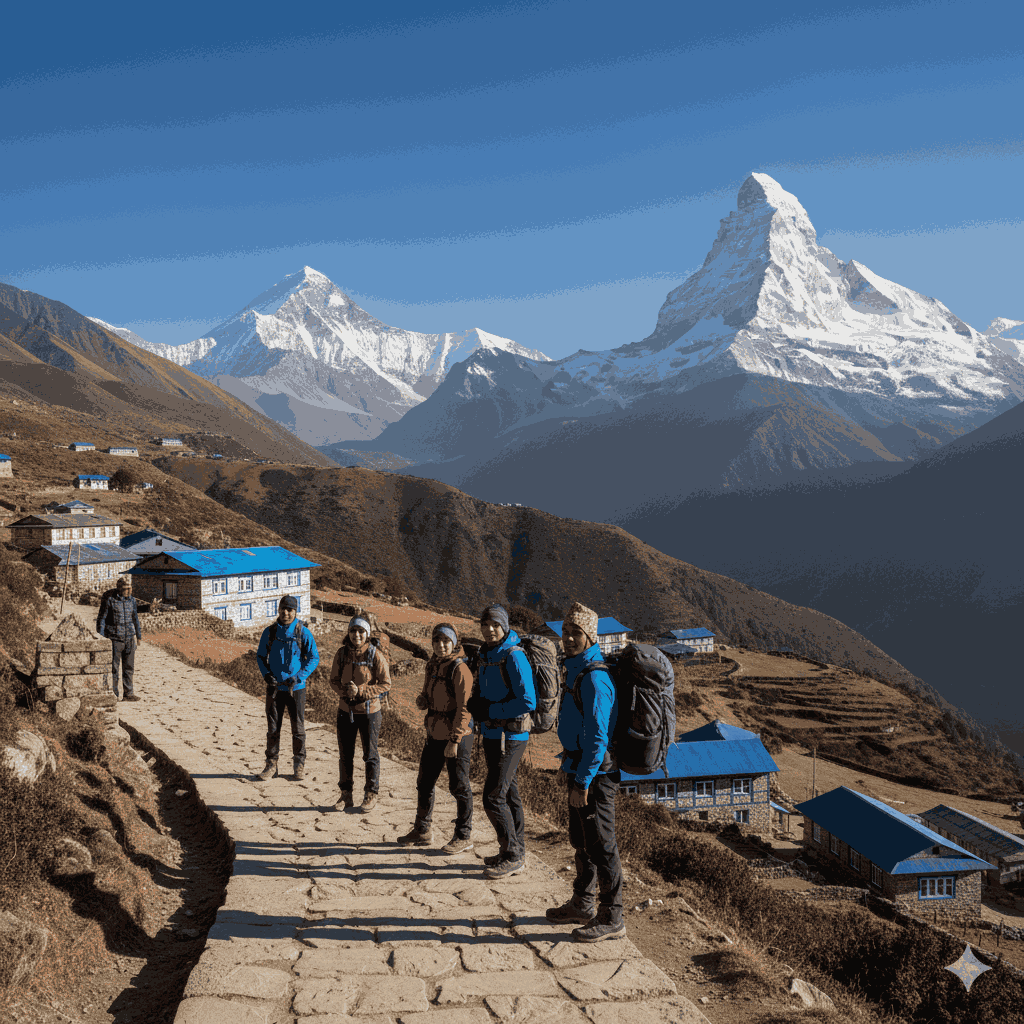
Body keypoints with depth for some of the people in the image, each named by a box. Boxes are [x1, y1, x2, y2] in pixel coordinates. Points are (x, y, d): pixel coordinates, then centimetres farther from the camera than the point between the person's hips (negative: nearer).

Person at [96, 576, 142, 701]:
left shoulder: (132, 601, 10)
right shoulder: (109, 600, -6)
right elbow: (101, 619, -4)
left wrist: (139, 635, 22)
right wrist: (100, 638, -7)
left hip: (129, 639, 5)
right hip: (114, 638, -5)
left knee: (129, 667, 6)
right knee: (113, 668, 0)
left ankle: (129, 693, 11)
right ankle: (112, 694, 7)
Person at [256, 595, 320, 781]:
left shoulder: (303, 633, -5)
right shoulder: (269, 632, 2)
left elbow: (314, 658, -3)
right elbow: (260, 656, 10)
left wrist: (298, 677, -14)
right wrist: (266, 674, -8)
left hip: (296, 688, -2)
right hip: (274, 687, 2)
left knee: (298, 728, 5)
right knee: (273, 728, 6)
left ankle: (299, 765, 17)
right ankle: (271, 764, 17)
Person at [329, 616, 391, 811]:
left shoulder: (376, 656, -13)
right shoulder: (342, 653, -3)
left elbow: (385, 684, -11)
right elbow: (333, 680, 5)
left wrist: (361, 691, -20)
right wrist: (344, 691, -16)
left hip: (369, 711, -3)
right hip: (345, 710, 4)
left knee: (370, 754, 7)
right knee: (345, 754, 13)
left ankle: (371, 795, 21)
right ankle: (346, 794, 27)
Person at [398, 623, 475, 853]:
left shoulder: (459, 669, -15)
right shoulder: (432, 665, 10)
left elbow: (464, 708, -18)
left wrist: (454, 741, -20)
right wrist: (421, 700, -1)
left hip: (457, 737, -8)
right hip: (435, 734, 8)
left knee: (459, 787, 2)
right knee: (424, 783, 16)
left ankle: (463, 837, 15)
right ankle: (422, 831, 31)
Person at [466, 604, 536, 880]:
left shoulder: (514, 658, -18)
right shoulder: (487, 655, 10)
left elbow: (528, 702, -22)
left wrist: (490, 710, -18)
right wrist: (477, 705, 4)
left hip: (510, 736, -9)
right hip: (493, 733, 9)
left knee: (493, 797, -8)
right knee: (508, 794, 16)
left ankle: (512, 856, 4)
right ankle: (516, 853, 26)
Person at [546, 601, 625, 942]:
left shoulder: (594, 678, -22)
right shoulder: (576, 669, 10)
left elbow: (598, 736, -24)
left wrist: (582, 782, -22)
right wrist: (569, 765, 22)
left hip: (594, 772, -10)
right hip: (579, 766, 10)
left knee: (600, 844, -1)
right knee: (581, 840, 20)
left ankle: (611, 918, 10)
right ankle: (582, 905, 34)